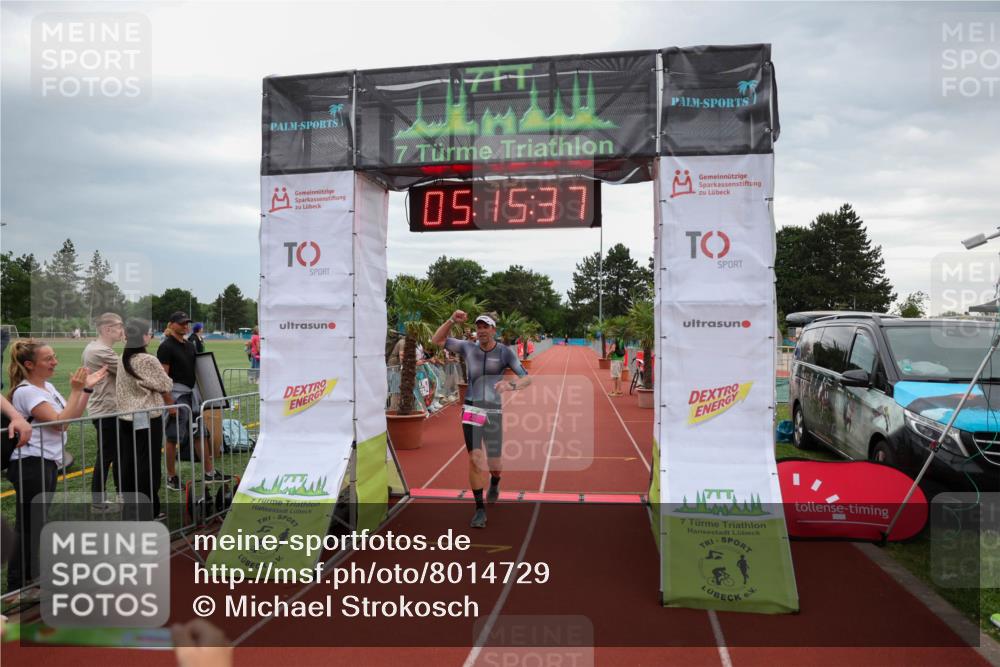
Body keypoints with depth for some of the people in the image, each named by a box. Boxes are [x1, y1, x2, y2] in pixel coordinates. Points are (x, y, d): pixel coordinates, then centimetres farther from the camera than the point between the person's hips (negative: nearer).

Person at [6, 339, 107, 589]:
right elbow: (60, 423, -23)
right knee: (28, 526, -1)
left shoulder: (48, 387, 10)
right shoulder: (26, 392, -17)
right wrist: (76, 390, -22)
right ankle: (17, 586, 9)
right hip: (31, 465, -9)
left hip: (46, 463, 9)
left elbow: (72, 417, 12)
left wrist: (88, 388, 4)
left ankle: (29, 578, 29)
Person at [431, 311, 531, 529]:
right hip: (471, 410, 0)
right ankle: (480, 509, 3)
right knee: (475, 460, -10)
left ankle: (495, 483, 46)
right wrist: (452, 320, -12)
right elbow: (436, 340, 3)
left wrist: (512, 385, -34)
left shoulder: (505, 352, -6)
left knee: (495, 465, 9)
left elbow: (527, 379, -12)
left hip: (494, 413, 0)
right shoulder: (468, 347, 0)